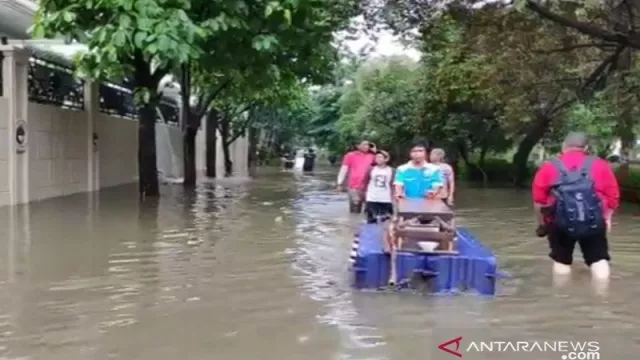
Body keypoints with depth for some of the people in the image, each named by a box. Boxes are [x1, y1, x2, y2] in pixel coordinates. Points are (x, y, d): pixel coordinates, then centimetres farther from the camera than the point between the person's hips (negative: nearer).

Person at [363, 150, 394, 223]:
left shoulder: (391, 171, 2)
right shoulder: (371, 170, 3)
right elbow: (367, 183, 8)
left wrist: (393, 198, 1)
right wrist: (365, 197, 4)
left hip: (386, 200, 0)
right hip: (372, 199, 0)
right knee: (371, 221, 2)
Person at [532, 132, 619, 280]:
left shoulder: (549, 167, 6)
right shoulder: (600, 165, 8)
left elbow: (538, 199, 5)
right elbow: (613, 195, 8)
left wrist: (542, 223, 17)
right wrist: (607, 218, 20)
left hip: (561, 223, 0)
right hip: (593, 222, 0)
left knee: (561, 261, 16)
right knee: (598, 260, 10)